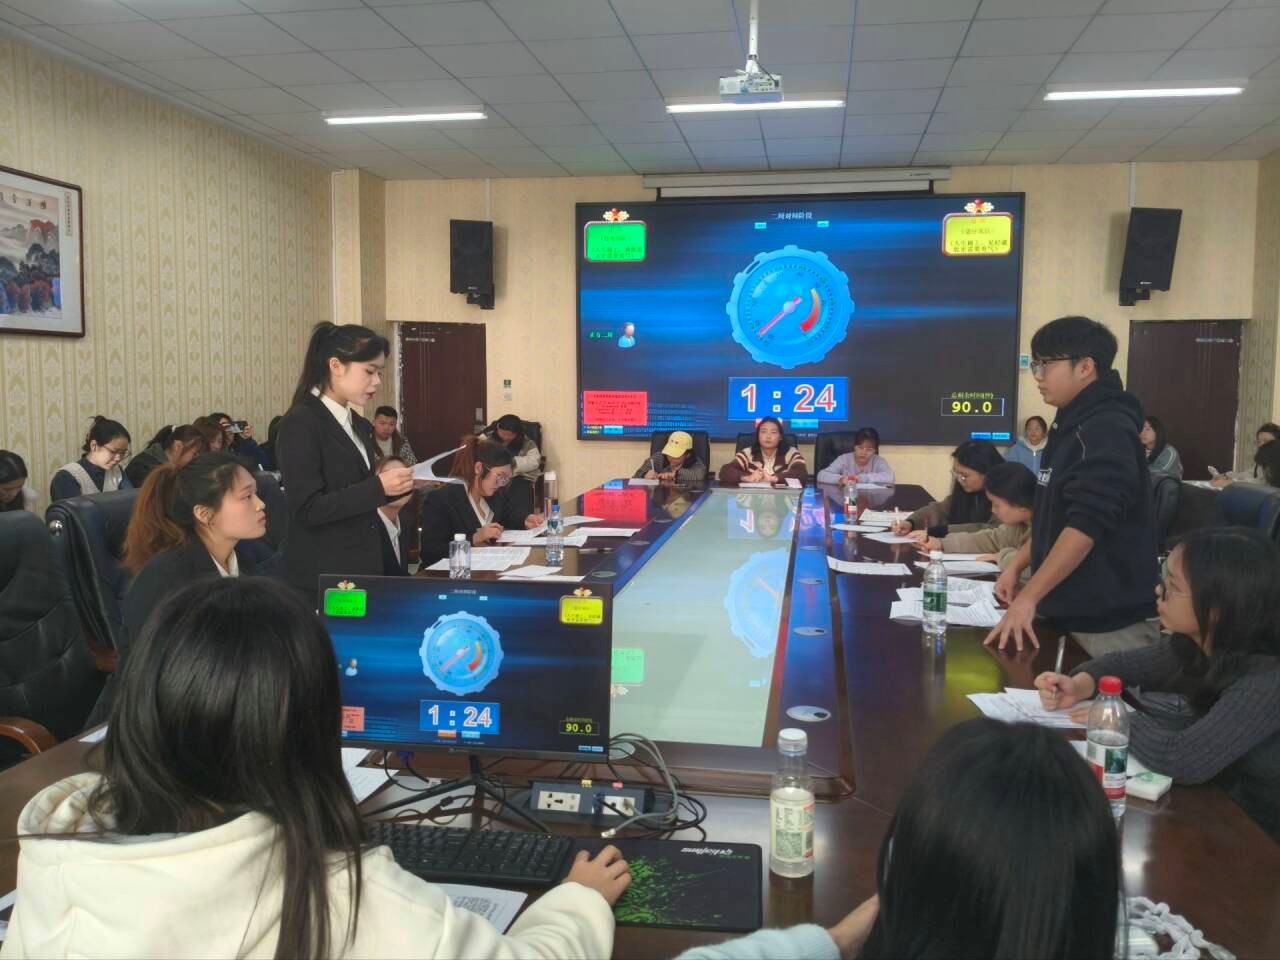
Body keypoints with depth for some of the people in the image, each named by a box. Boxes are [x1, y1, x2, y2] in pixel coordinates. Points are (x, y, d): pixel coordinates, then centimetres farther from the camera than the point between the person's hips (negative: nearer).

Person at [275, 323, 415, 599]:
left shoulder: (358, 423, 10)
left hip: (363, 566, 8)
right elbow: (308, 509, -20)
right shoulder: (300, 424, -14)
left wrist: (396, 484, 0)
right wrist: (378, 487, -22)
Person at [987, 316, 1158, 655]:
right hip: (1071, 613, 9)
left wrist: (1028, 599, -26)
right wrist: (1016, 566, 12)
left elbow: (1087, 524, -26)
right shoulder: (1071, 425, 12)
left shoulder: (1107, 430, -17)